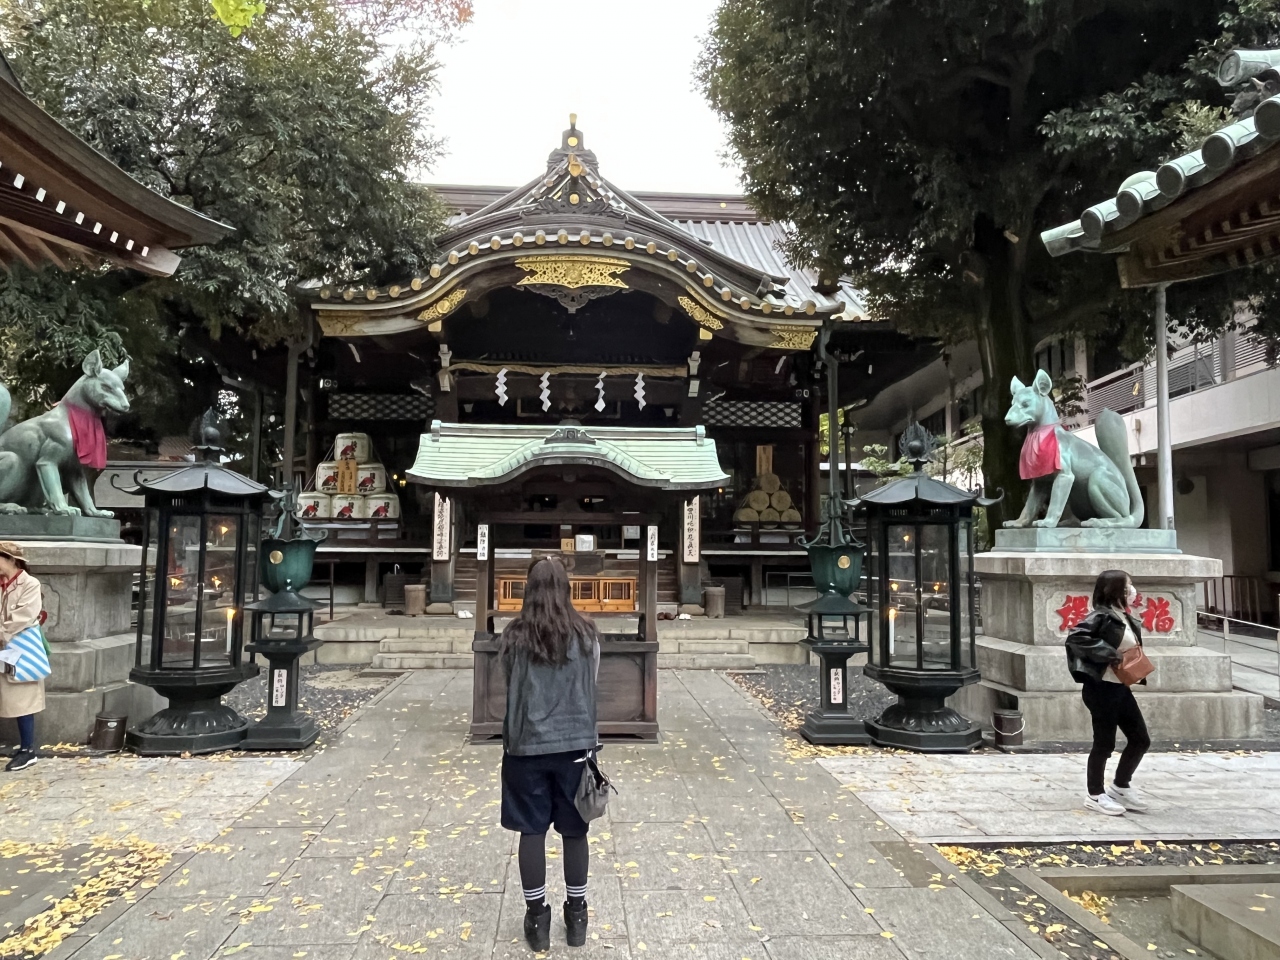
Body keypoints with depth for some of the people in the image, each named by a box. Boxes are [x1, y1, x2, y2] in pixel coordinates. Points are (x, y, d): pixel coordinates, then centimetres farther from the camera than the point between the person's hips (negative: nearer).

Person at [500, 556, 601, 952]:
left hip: (527, 745, -1)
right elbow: (591, 686, 5)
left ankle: (537, 917, 21)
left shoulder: (514, 636, -8)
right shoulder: (586, 635, -5)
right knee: (574, 831, 13)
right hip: (575, 744, 1)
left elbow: (509, 684, 5)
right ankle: (576, 914, 26)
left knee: (531, 832, 11)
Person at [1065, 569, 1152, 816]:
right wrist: (1107, 653, -26)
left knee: (1141, 740, 13)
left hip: (1121, 688, 9)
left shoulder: (1126, 618, 12)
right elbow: (1074, 637, -28)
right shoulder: (1102, 617, -16)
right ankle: (1095, 796, 16)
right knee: (1105, 743, 1)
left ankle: (1121, 787, 30)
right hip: (1102, 689, -9)